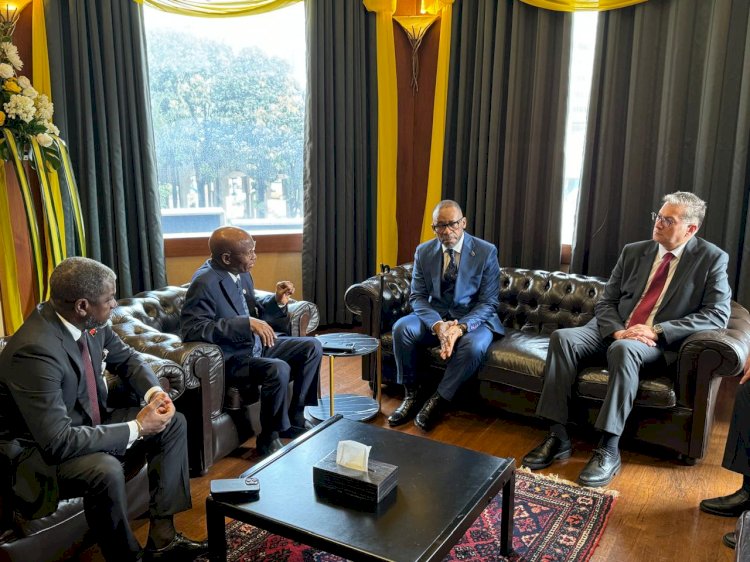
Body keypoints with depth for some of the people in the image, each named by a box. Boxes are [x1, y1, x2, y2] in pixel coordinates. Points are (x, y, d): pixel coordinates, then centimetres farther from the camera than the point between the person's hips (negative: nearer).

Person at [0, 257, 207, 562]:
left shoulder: (91, 323, -9)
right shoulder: (35, 350, -33)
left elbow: (126, 358, 10)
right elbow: (58, 441, -35)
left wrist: (154, 391, -11)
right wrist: (137, 428, -28)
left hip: (88, 421, 9)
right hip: (42, 448, -9)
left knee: (173, 423, 1)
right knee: (106, 470, -36)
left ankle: (162, 537, 2)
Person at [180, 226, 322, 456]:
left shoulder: (241, 273, 3)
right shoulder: (205, 282, -22)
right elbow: (191, 328, -32)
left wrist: (277, 301, -5)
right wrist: (246, 323, -36)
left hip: (256, 344, 9)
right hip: (230, 357, -9)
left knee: (312, 347, 4)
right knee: (278, 369, -32)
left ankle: (296, 420, 13)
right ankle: (269, 439, -9)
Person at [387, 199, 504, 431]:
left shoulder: (486, 252, -10)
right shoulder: (423, 252, -1)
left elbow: (488, 302, -11)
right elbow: (417, 297, -3)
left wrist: (461, 327, -29)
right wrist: (437, 325, -24)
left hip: (474, 318, -2)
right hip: (435, 316, 3)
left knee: (473, 346, -36)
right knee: (401, 328, -26)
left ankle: (438, 401, -15)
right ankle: (411, 394, -8)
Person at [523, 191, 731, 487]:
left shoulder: (712, 259, -1)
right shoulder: (633, 251, 10)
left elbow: (718, 315, -10)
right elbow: (606, 301, 8)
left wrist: (657, 330, -19)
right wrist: (617, 331, -15)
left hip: (659, 342, -4)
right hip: (615, 331, 4)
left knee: (623, 349, -38)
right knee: (562, 337, -23)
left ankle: (609, 449, -32)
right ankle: (558, 436, -22)